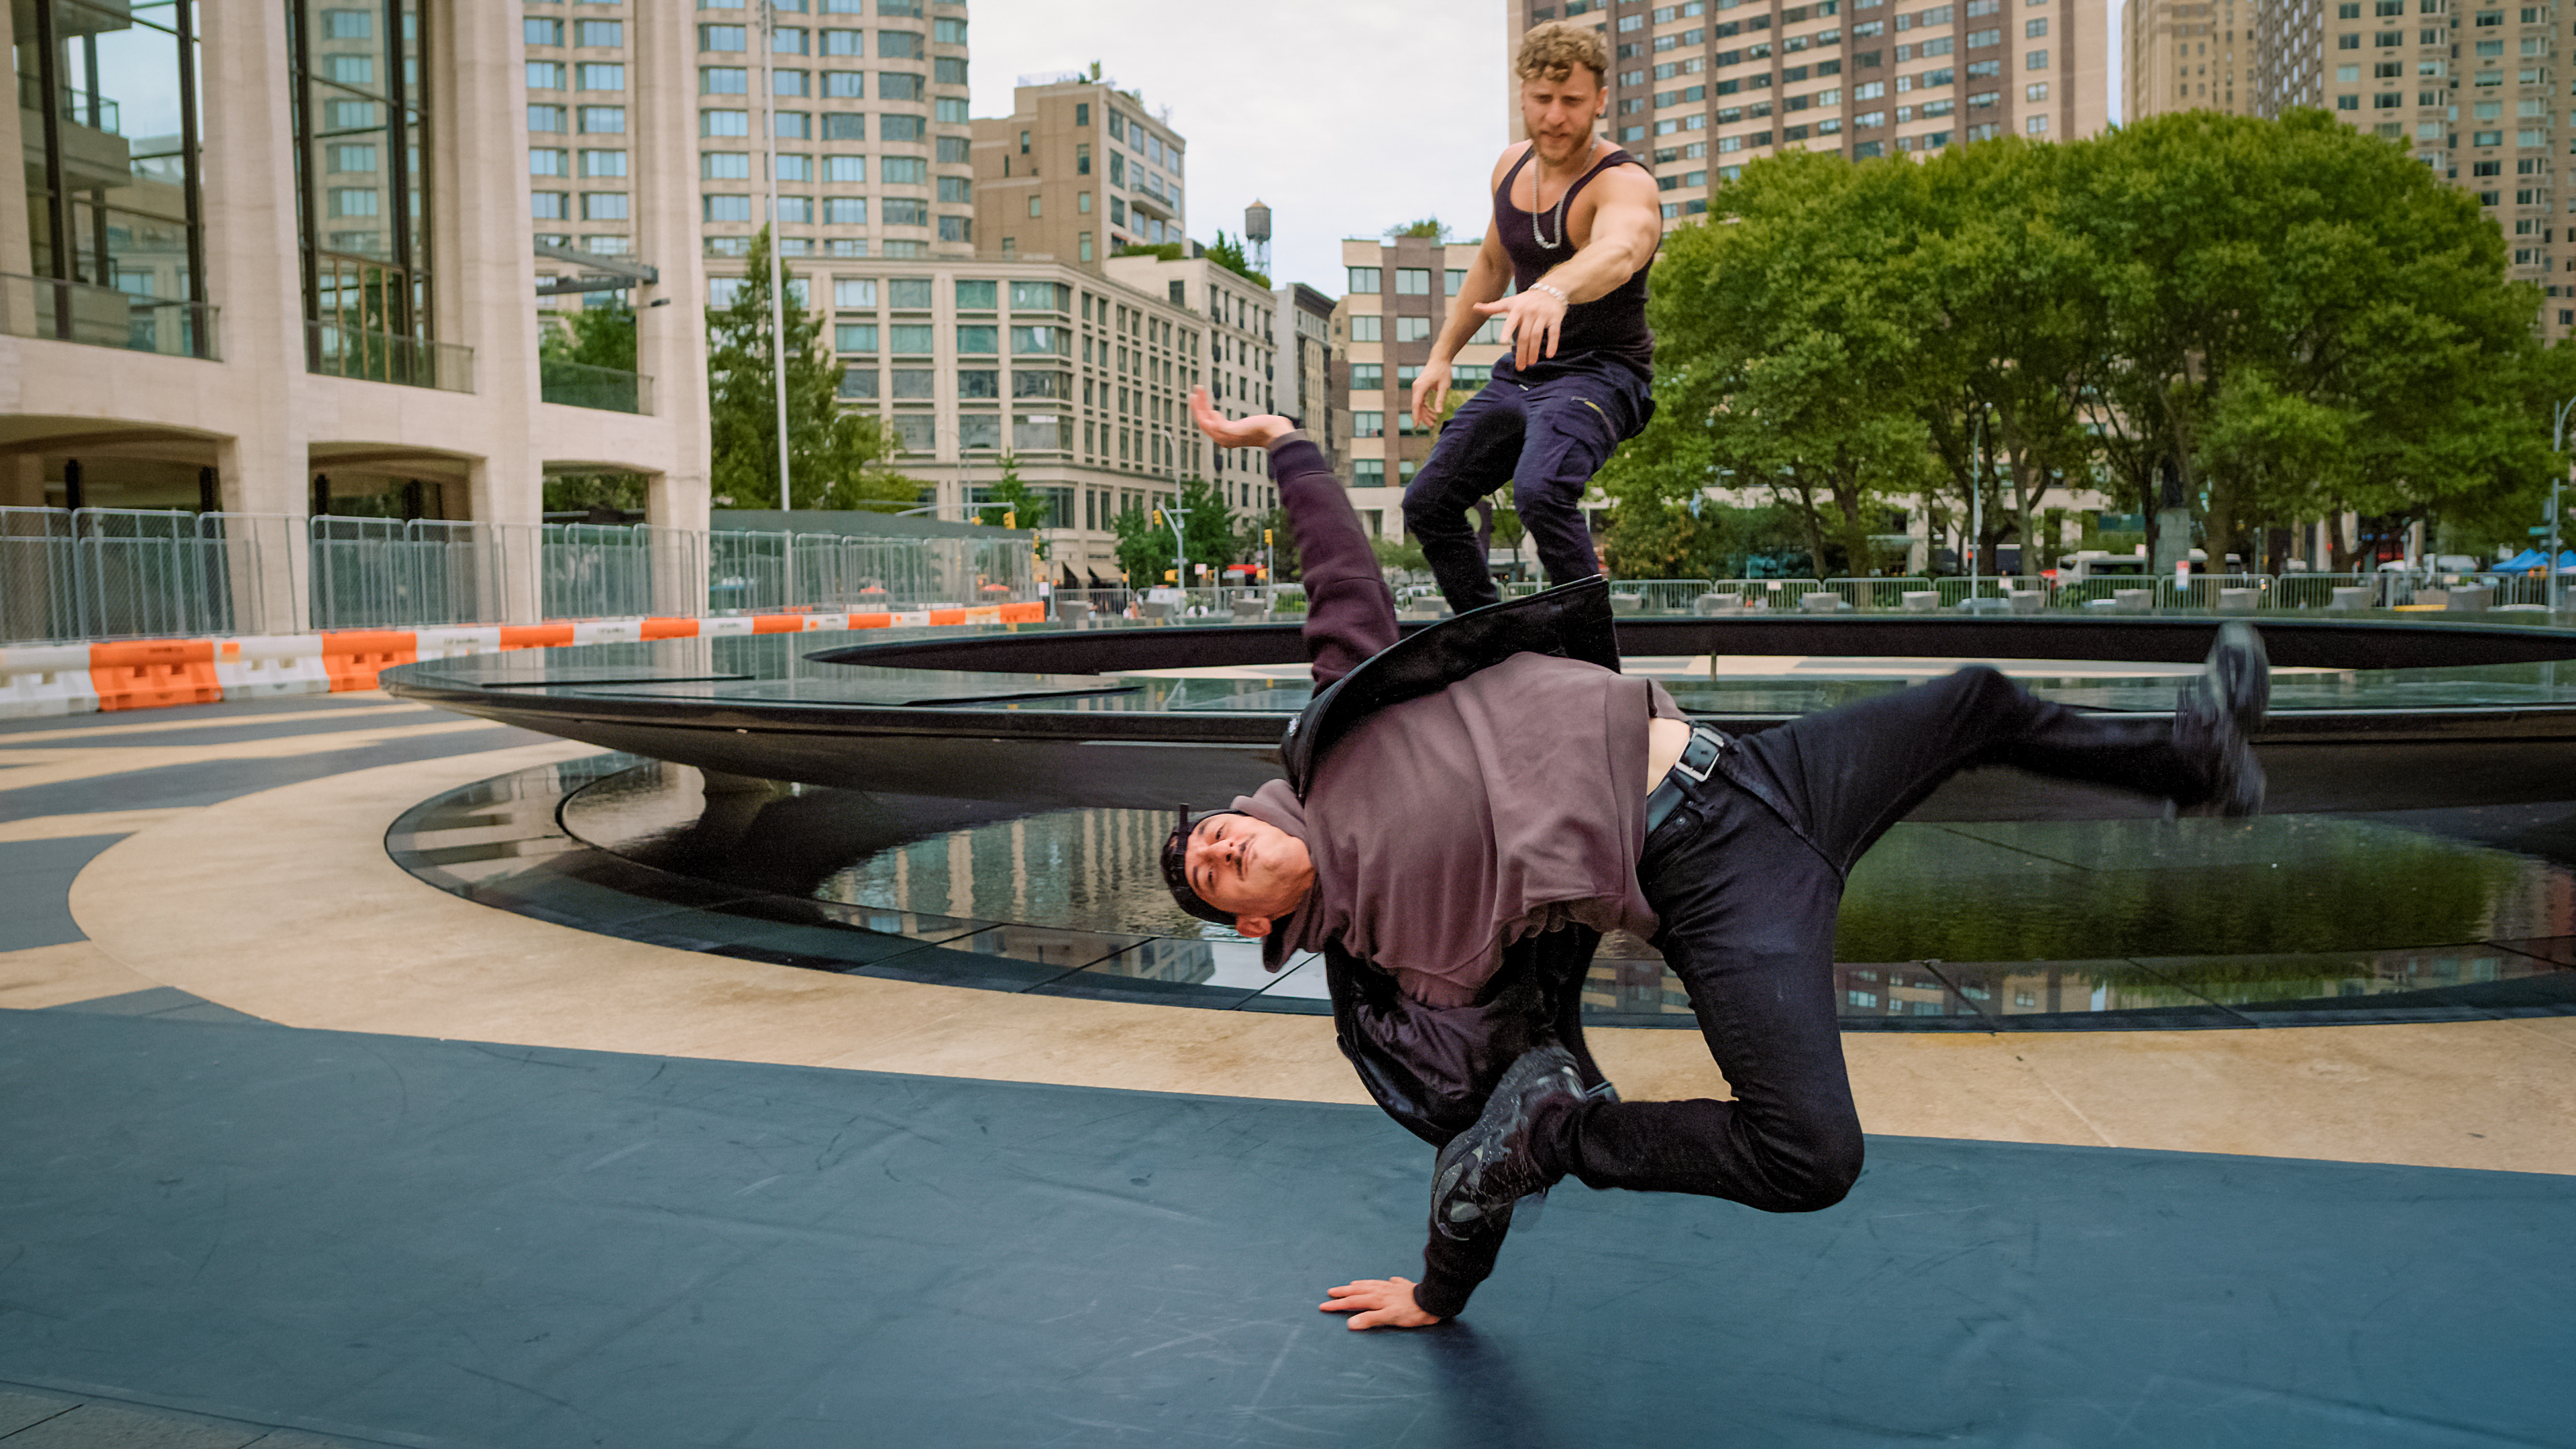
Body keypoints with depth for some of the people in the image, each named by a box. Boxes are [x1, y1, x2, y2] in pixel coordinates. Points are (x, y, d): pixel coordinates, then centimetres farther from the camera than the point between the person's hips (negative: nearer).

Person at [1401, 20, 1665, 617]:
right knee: (1426, 504, 9)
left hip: (1599, 374, -8)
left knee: (1540, 492, -35)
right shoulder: (1512, 166, 4)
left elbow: (1618, 253, -44)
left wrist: (1554, 289, -66)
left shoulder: (1624, 183, -19)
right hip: (1520, 373, 8)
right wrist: (1442, 355, 18)